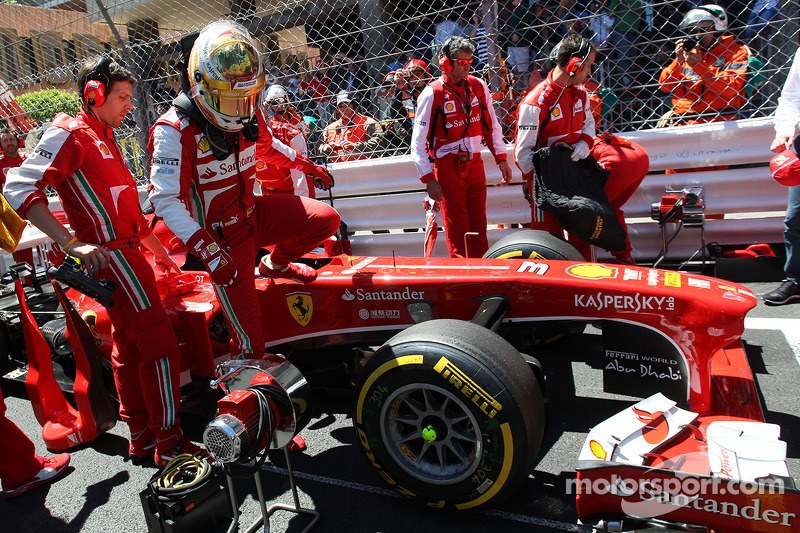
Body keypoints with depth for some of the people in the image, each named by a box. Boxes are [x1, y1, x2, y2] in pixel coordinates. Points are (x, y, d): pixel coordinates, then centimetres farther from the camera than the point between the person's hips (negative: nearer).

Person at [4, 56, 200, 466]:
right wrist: (71, 243, -27)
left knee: (129, 347, 13)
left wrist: (158, 249, 27)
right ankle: (168, 442, -1)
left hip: (126, 253, 10)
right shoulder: (71, 133, -8)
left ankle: (142, 438, 25)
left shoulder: (104, 138, 21)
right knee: (159, 344, -10)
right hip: (111, 255, -10)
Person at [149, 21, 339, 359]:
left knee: (326, 220, -8)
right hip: (221, 236, -6)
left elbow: (263, 145, 21)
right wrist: (206, 249, -34)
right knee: (249, 340, -7)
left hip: (252, 212, 6)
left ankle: (276, 264, 19)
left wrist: (305, 165, 22)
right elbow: (165, 200, -25)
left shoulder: (245, 116, -2)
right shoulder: (174, 131, -22)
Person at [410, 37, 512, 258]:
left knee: (479, 229, 10)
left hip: (475, 164, 5)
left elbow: (492, 126, 17)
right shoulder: (432, 94, -9)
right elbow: (419, 142, -9)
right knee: (458, 234, -3)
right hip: (448, 168, -5)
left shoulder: (479, 86, 6)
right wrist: (429, 179, -13)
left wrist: (501, 159, 12)